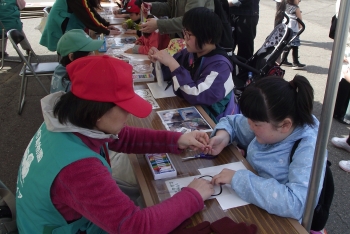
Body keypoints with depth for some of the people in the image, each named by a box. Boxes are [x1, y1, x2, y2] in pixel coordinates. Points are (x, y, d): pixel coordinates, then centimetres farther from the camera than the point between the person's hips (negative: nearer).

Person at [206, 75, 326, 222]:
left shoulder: (308, 147, -27)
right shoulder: (269, 123, -9)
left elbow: (296, 203, -40)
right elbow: (233, 122, 9)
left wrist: (238, 179, -35)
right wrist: (223, 136, -13)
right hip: (249, 205, 7)